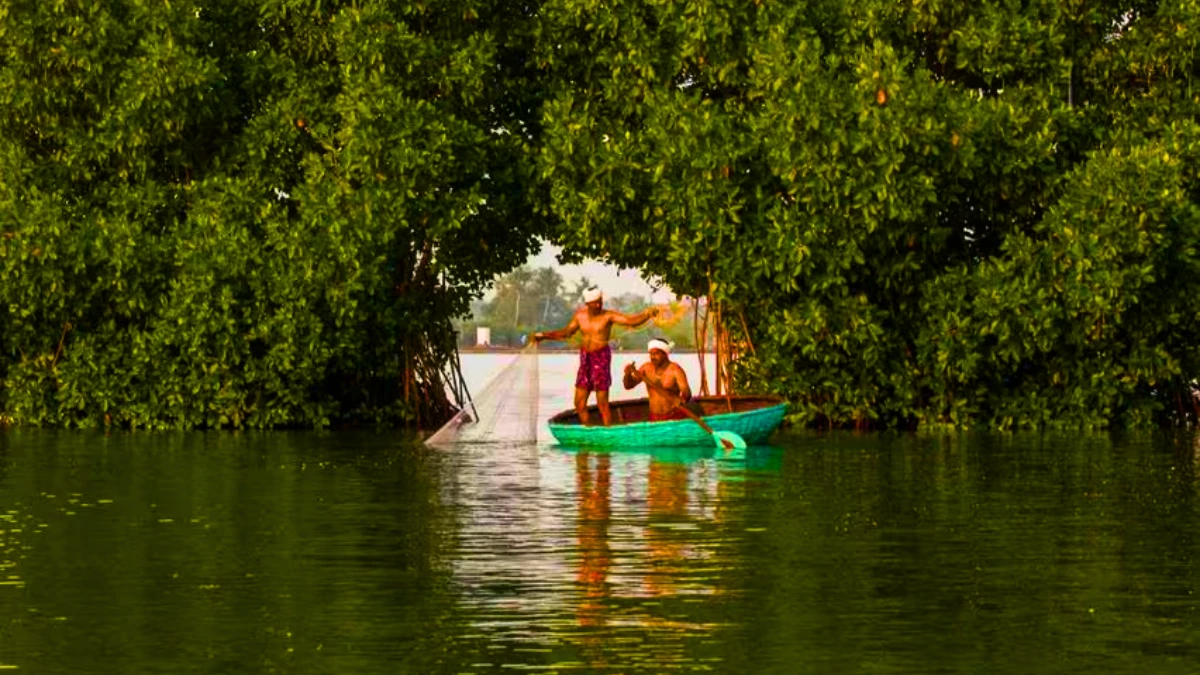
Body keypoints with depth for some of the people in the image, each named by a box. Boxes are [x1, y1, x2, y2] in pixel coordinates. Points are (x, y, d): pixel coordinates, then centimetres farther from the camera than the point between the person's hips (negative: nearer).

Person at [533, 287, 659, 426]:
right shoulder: (580, 315, 6)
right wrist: (544, 336, 18)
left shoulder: (608, 316, -11)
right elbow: (566, 332, 20)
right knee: (579, 402, 9)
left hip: (601, 358, -6)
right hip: (585, 358, 6)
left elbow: (632, 321, -22)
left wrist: (648, 314, -39)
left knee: (602, 403, -6)